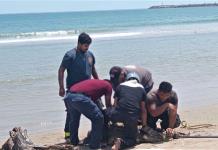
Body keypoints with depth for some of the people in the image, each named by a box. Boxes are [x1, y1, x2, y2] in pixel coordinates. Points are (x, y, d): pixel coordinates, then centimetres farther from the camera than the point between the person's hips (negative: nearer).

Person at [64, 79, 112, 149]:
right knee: (98, 118, 7)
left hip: (68, 96, 8)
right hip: (80, 98, -8)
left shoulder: (94, 82, 38)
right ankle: (94, 145, 10)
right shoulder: (108, 85, 19)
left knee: (74, 119, 30)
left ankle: (74, 142, 44)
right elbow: (108, 104, 21)